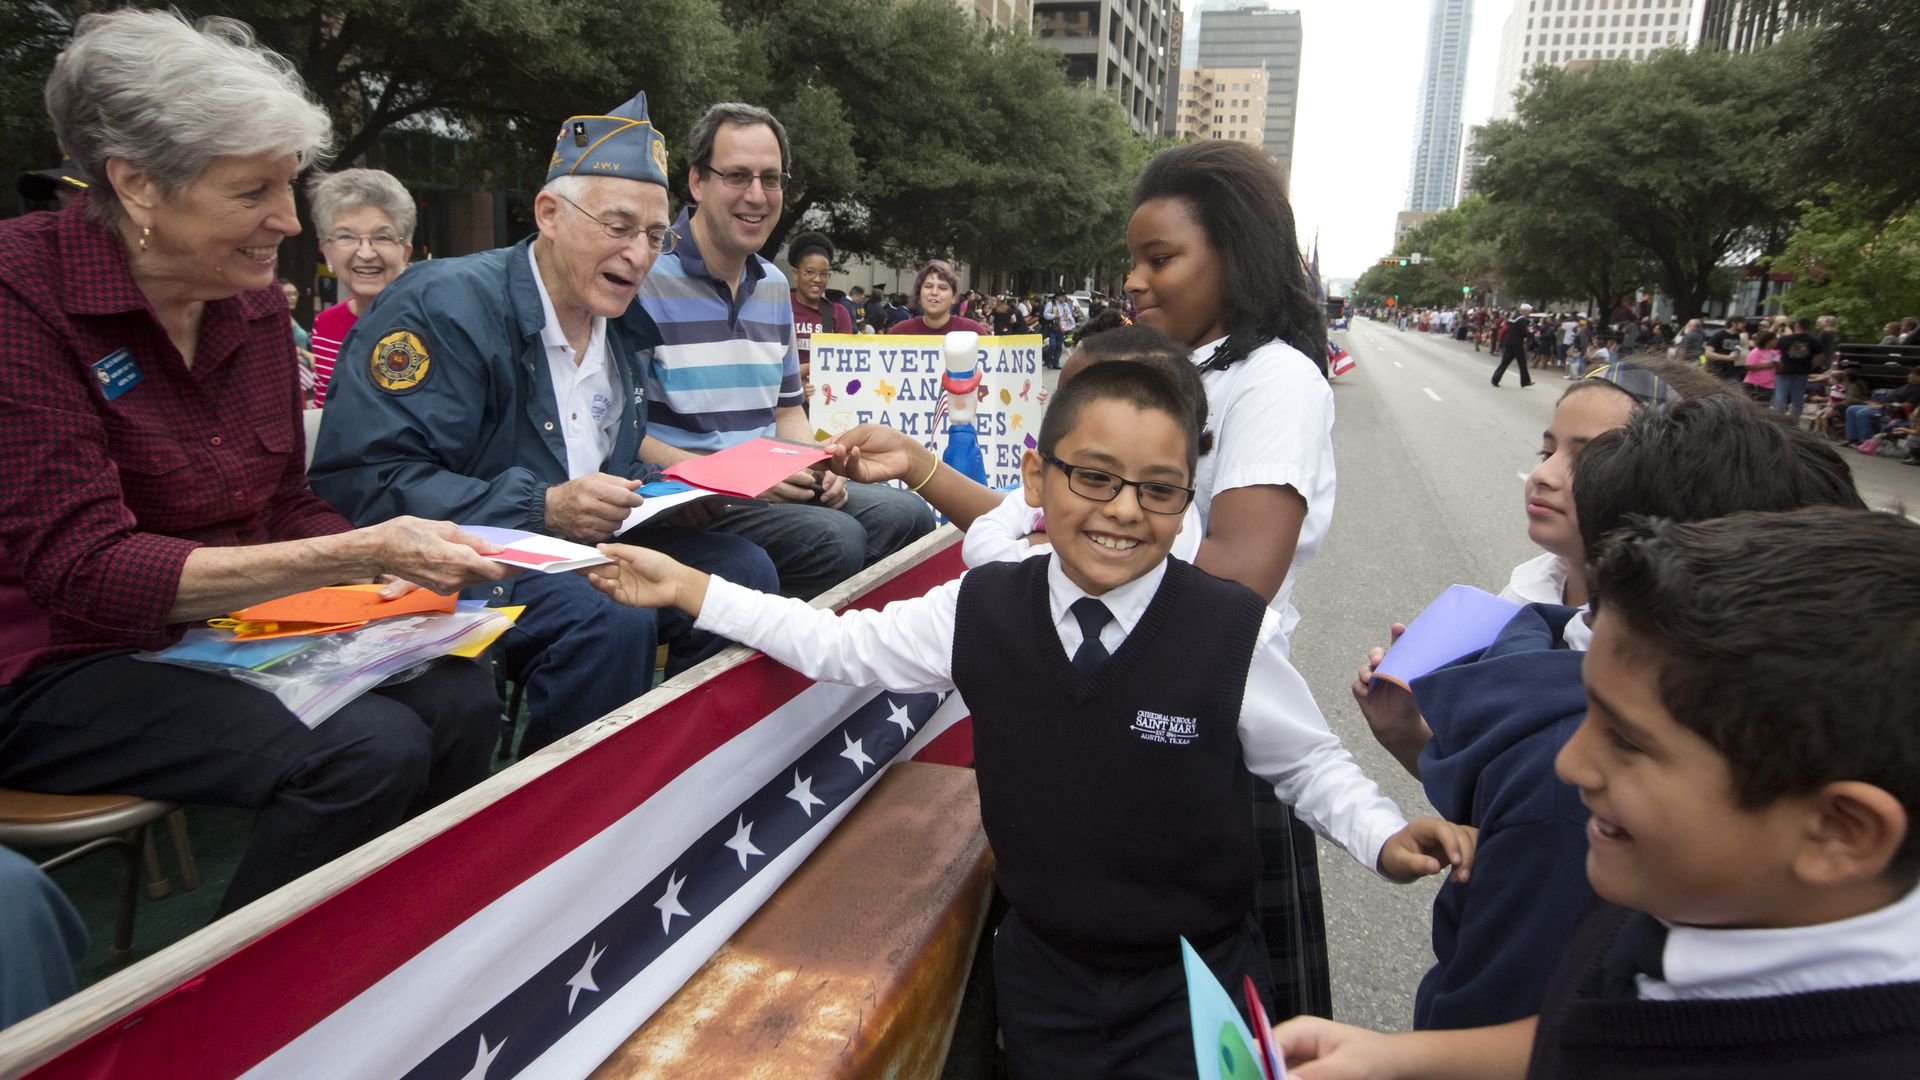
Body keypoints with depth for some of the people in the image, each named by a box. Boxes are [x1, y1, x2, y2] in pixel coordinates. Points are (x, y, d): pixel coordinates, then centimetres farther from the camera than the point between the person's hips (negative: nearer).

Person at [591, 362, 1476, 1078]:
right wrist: (683, 587, -1)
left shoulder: (1235, 631, -19)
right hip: (1042, 980, 3)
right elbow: (842, 645, 0)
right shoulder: (982, 610, -10)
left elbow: (1306, 762, -4)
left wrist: (1385, 838, -20)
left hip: (1194, 989, -3)